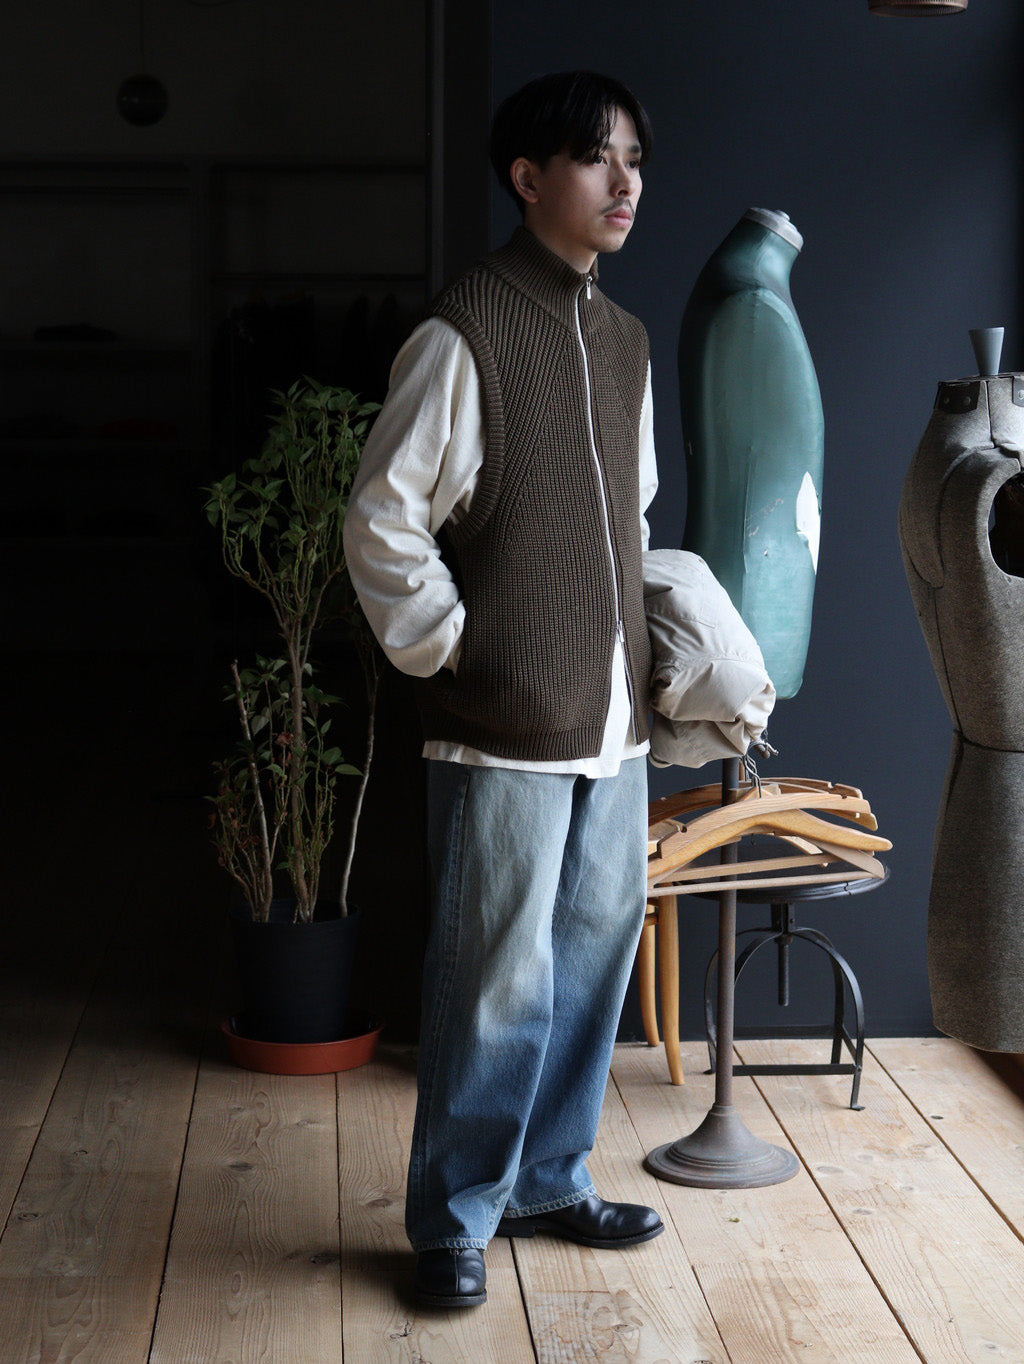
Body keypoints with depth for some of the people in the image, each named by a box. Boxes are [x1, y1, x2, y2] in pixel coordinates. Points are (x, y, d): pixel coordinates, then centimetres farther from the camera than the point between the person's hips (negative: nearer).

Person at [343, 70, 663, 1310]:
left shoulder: (622, 338, 13)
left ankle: (546, 1180, 29)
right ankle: (453, 1219, 13)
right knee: (498, 983, -2)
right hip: (505, 733, -8)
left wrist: (637, 641, 15)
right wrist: (450, 650, -10)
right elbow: (382, 522, -11)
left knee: (591, 960, 14)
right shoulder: (465, 332, -12)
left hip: (613, 723, 8)